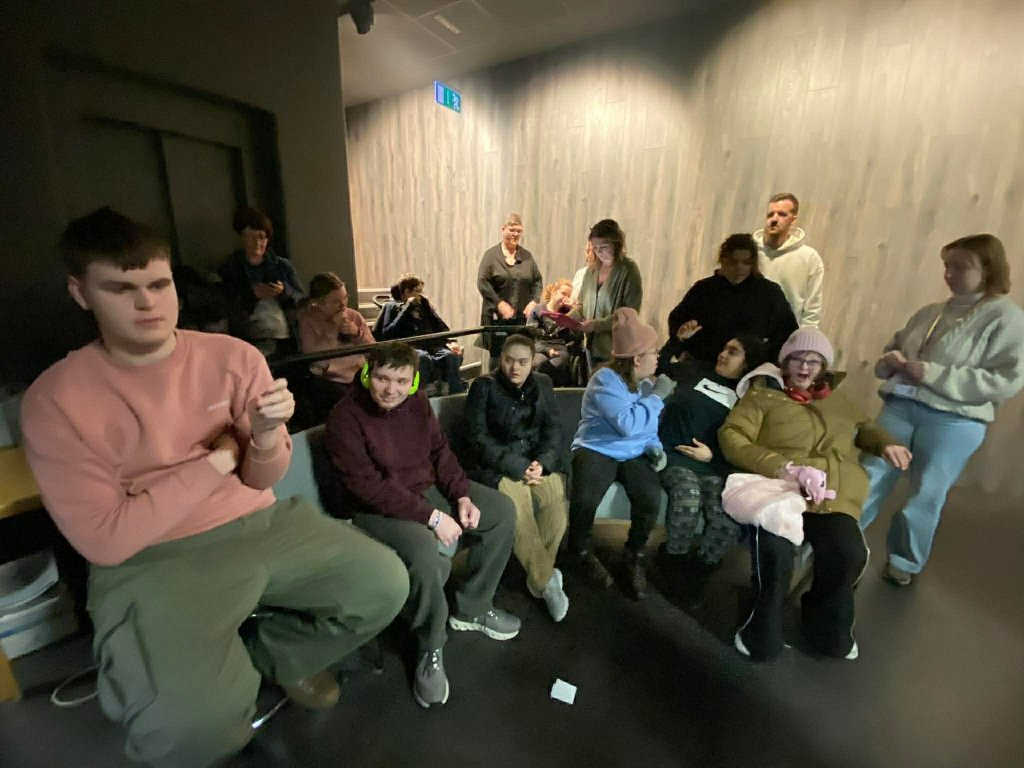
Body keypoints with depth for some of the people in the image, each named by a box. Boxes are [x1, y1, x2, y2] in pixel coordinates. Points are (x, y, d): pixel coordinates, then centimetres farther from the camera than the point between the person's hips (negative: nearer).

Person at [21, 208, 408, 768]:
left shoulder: (235, 357, -2)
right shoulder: (56, 400, -8)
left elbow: (261, 481, -1)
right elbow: (104, 539, -11)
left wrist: (268, 435, -23)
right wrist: (215, 460, -10)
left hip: (258, 523, 4)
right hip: (149, 558, -3)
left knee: (385, 585, -6)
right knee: (191, 723, -27)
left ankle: (272, 655, 21)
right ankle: (226, 678, 13)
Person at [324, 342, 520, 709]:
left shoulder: (417, 402, -2)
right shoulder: (345, 418, -21)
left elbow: (440, 451, 6)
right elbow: (369, 487, -24)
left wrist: (462, 495, -8)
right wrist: (432, 516, -26)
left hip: (430, 489, 7)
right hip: (378, 509, -6)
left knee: (503, 510, 1)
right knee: (428, 556, -34)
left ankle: (472, 608, 15)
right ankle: (430, 649, -2)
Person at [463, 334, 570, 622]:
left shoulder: (542, 384, 7)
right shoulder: (483, 386, -6)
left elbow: (553, 427, 4)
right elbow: (477, 437, -11)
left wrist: (542, 461, -16)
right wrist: (516, 466, -19)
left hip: (537, 458, 4)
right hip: (495, 462, -3)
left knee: (558, 496, -23)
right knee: (517, 500, -30)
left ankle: (538, 575, -3)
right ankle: (546, 577, -9)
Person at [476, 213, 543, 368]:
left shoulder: (527, 255, 14)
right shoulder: (491, 254, 2)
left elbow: (538, 281, 14)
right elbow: (482, 282, -5)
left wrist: (534, 301, -3)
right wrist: (500, 304, -13)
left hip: (522, 316, 3)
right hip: (497, 316, -3)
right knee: (498, 356, 1)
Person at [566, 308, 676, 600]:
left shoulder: (647, 383, 10)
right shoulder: (606, 380, -14)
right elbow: (628, 424, -24)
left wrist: (655, 447, -1)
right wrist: (657, 396, -15)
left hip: (635, 453, 5)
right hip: (597, 449, -5)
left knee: (651, 498, -25)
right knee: (585, 500, -32)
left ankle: (636, 556, 5)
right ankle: (580, 552, 2)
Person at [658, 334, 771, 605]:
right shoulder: (697, 371, 14)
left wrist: (712, 455, -6)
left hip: (713, 465, 1)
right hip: (674, 454, -1)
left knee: (728, 519, -26)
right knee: (689, 496, -34)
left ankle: (697, 569, 4)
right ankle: (675, 562, -6)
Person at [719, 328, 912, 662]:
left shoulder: (836, 400, 27)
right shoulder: (763, 394, 10)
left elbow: (864, 427, 46)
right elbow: (732, 439, -4)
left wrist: (885, 444, 21)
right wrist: (785, 467, -16)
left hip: (834, 492, 4)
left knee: (848, 553, -28)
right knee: (776, 549, -34)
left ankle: (828, 626, 6)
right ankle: (764, 633, -6)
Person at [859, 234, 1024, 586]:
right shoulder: (930, 312, 11)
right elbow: (892, 347, 21)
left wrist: (932, 373, -18)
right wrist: (892, 360, -3)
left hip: (954, 420, -4)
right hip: (899, 405, 4)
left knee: (926, 496, 6)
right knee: (869, 478, 5)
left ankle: (904, 561, 26)